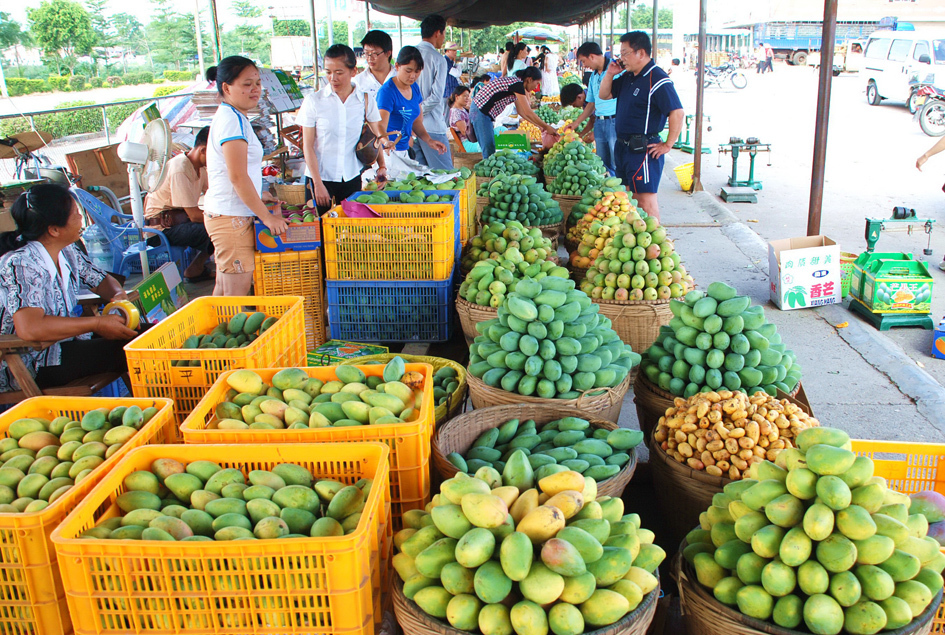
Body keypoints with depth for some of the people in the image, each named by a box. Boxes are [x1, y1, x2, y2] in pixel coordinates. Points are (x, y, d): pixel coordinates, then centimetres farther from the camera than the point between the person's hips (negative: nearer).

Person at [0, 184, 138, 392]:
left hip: (69, 341, 9)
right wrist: (97, 324, -29)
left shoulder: (68, 252, 3)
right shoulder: (20, 264, -23)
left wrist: (119, 295, -5)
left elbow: (101, 280, 20)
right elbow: (30, 329, -36)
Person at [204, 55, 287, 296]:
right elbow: (238, 177, -21)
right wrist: (267, 216, -16)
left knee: (224, 288, 17)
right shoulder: (232, 120, -16)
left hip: (224, 215, 10)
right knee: (238, 292, -6)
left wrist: (258, 194, 24)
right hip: (231, 218, -10)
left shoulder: (229, 117, 15)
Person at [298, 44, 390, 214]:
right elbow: (308, 146, -3)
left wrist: (382, 166, 2)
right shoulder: (313, 101, -4)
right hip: (321, 177, -1)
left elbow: (376, 136, 14)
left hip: (352, 178, 2)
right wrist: (318, 184, -7)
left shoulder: (365, 100, 2)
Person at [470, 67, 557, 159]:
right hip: (480, 111, -10)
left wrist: (539, 126, 17)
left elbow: (521, 112, 19)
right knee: (489, 150, -9)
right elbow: (529, 113, -16)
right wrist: (547, 127, -9)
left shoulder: (516, 83, 14)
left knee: (490, 148, 14)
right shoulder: (517, 84, -15)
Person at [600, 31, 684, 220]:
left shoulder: (657, 79, -17)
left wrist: (667, 145, -19)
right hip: (622, 146, 10)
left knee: (646, 199, -9)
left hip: (644, 150, -9)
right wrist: (610, 74, 4)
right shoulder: (627, 77, 11)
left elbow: (677, 113, -22)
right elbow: (604, 95, 21)